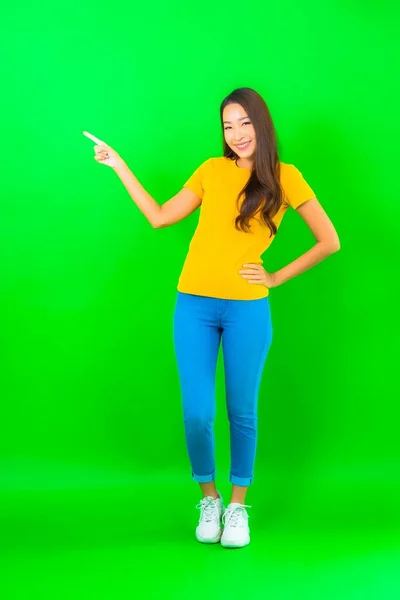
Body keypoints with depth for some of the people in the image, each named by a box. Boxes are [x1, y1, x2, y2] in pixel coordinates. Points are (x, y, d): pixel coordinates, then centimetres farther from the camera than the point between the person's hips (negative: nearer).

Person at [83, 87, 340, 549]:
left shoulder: (284, 177, 1)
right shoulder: (212, 170, 8)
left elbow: (330, 241, 3)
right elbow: (159, 217, 10)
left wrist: (278, 277, 0)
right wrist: (119, 167, 11)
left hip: (247, 310, -2)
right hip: (194, 306, 2)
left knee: (242, 413, 7)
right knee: (196, 413, 0)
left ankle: (237, 505, 24)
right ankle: (208, 499, 22)